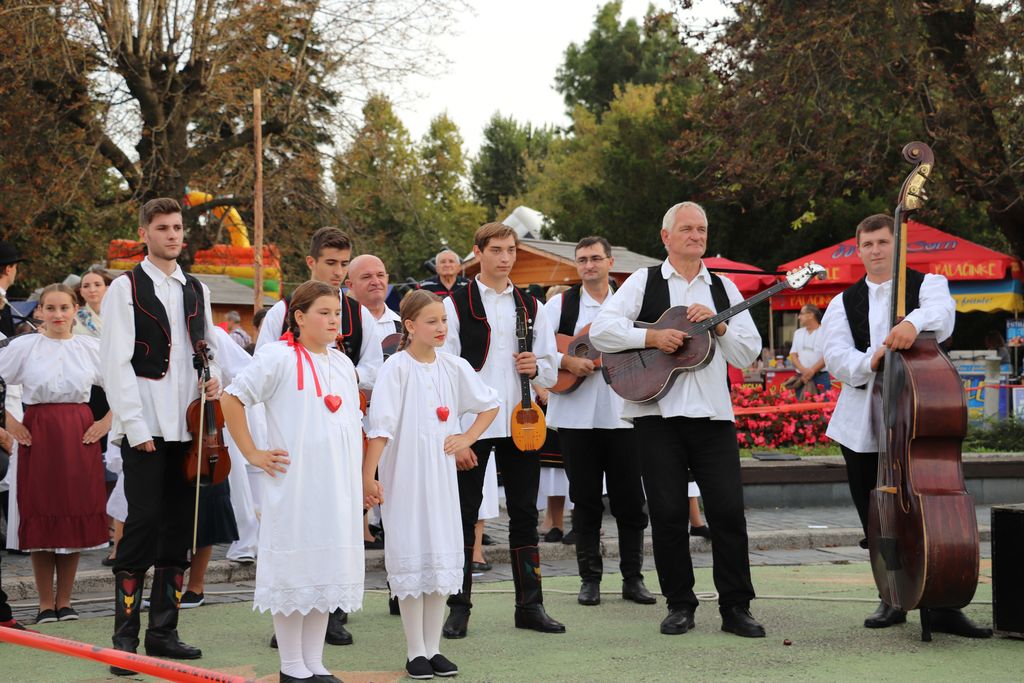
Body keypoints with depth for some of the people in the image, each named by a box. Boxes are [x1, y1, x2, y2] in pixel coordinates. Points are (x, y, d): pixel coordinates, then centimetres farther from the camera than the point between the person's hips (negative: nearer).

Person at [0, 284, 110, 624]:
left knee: (77, 515, 1)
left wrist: (106, 421, 3)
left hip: (79, 437, 1)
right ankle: (45, 604, 8)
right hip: (37, 437, -1)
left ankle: (65, 601, 11)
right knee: (40, 516, 0)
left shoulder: (91, 348, 5)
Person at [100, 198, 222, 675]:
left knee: (179, 526, 8)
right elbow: (116, 363, -8)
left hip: (188, 425, 6)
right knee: (143, 522, -11)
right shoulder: (126, 288, -2)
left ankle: (163, 631, 16)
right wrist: (137, 429, -14)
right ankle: (125, 639, -6)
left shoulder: (196, 290, 15)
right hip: (145, 428, -6)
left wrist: (214, 379, 2)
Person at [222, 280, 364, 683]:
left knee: (328, 570, 9)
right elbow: (232, 398, -8)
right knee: (295, 569, -2)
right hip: (295, 483, -7)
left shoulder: (343, 364, 15)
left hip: (339, 486, 7)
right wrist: (253, 454, -8)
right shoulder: (278, 357, -6)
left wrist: (363, 478, 16)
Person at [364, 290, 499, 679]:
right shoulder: (397, 367, -8)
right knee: (411, 559, -1)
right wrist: (368, 476, -18)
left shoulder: (454, 367, 6)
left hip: (441, 475, 5)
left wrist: (468, 438, 5)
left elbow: (489, 405, 19)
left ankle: (433, 648, 15)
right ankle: (415, 652, 6)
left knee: (443, 557, 6)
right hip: (404, 476, -5)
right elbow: (380, 426, -13)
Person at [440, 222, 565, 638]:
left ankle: (529, 605, 15)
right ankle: (459, 608, 8)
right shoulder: (457, 305, -1)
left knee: (524, 515, 8)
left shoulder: (531, 307, 12)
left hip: (520, 426, 4)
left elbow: (551, 372, 16)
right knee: (464, 517, 0)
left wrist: (536, 366, -8)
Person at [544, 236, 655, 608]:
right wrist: (568, 362, -15)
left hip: (622, 414, 1)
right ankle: (590, 579, 12)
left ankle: (632, 577, 12)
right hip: (576, 415, -1)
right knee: (586, 500, 5)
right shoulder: (560, 304, 6)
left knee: (630, 500, 2)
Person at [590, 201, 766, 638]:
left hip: (713, 413, 2)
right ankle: (680, 605, 12)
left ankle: (736, 606, 5)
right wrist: (652, 336, -14)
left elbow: (749, 354, 10)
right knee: (668, 513, 0)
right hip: (658, 413, -2)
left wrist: (718, 325, -6)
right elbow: (600, 330, -4)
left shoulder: (724, 289, 15)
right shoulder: (644, 282, 7)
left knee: (728, 510, -4)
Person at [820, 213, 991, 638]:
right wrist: (870, 362, -23)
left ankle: (943, 607, -5)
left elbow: (942, 314, -17)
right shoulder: (844, 304, 14)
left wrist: (914, 322, -41)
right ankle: (893, 600, 21)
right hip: (862, 427, 3)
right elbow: (835, 356, 0)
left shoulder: (928, 284, 6)